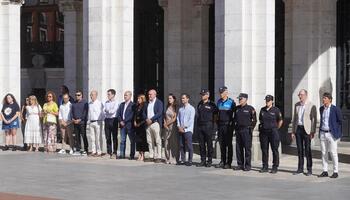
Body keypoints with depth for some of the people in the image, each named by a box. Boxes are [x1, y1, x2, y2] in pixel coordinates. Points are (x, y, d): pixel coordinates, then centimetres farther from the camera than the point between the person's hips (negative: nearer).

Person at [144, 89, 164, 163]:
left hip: (155, 123, -6)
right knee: (149, 141, 5)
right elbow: (144, 113, 17)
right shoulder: (147, 103, 18)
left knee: (158, 141, -6)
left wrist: (151, 119, -14)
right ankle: (151, 156, 9)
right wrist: (146, 119, -3)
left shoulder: (159, 102, 0)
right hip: (148, 124, 6)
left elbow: (159, 113, -11)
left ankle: (158, 157, -6)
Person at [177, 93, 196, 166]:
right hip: (181, 129, 5)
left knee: (189, 145, -7)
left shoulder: (191, 108, -1)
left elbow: (191, 120, -6)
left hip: (188, 130, -5)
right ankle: (182, 160, 8)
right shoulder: (180, 109, 16)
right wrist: (179, 126, -1)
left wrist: (184, 127, -9)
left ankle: (190, 161, -5)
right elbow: (178, 118, 16)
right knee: (181, 145, 4)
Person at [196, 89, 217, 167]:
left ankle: (209, 161, 4)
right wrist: (198, 124, 13)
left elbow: (215, 115, 2)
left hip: (208, 126, -6)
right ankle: (203, 161, 13)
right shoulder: (199, 104, 14)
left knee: (209, 144, -1)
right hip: (200, 126, 6)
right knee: (201, 144, 7)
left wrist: (212, 123, 0)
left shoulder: (211, 105, -3)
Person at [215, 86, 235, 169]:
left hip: (228, 125, -6)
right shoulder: (219, 102, 12)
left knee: (229, 144, -2)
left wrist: (232, 123, -9)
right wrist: (217, 122, 15)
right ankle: (222, 162, 15)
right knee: (222, 144, 9)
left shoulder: (231, 102, -6)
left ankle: (228, 163, 1)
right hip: (220, 125, 6)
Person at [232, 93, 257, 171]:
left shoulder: (250, 108, -4)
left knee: (247, 148, -4)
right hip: (238, 130, 6)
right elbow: (234, 119, 22)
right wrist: (235, 127, 14)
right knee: (238, 148, 7)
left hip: (246, 130, -6)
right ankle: (240, 164, 14)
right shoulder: (237, 108, 13)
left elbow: (254, 120, -2)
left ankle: (248, 165, 0)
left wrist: (250, 128, -5)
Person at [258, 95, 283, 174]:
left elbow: (280, 121, 3)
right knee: (264, 150, 6)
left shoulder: (276, 110, -3)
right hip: (264, 132, 4)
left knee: (275, 150, -1)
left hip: (273, 132, -4)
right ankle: (265, 167, 13)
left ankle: (275, 167, 4)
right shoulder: (262, 110, 9)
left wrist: (275, 129, 6)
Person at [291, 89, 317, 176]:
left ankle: (309, 169, 5)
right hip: (298, 129, 5)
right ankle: (300, 168, 13)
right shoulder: (296, 105, 11)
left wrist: (313, 132, -13)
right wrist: (293, 131, 11)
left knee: (307, 150, -2)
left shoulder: (311, 106, -6)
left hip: (306, 129, -5)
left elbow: (314, 120, -7)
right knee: (300, 150, 8)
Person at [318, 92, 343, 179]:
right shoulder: (321, 108, 9)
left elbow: (340, 121, -4)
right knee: (324, 153, 6)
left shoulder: (336, 109, -9)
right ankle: (325, 171, 11)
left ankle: (335, 172, 4)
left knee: (333, 153, -3)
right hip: (322, 133, 6)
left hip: (331, 134, -6)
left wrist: (337, 132, -4)